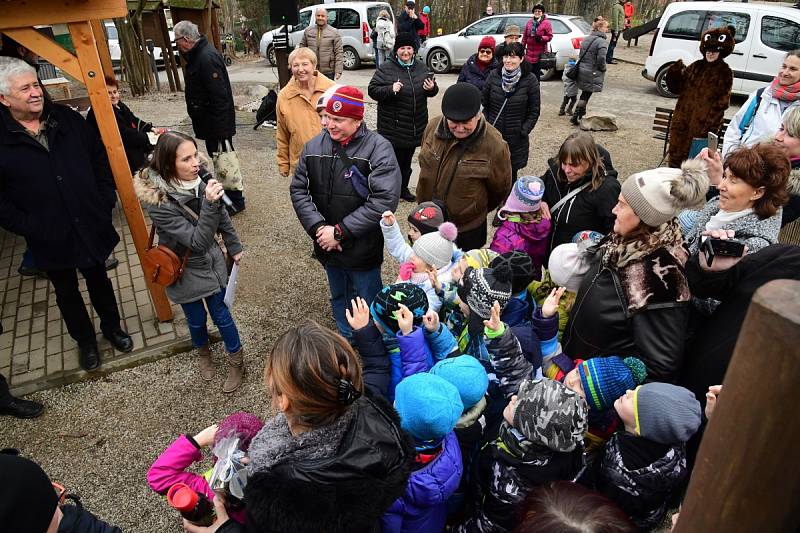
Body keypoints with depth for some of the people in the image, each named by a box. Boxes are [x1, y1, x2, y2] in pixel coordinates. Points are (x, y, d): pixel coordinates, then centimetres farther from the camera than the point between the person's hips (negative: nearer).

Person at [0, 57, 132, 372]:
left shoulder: (67, 119, -3)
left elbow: (100, 157, 6)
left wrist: (106, 199, -1)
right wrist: (27, 226, -14)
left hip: (91, 227, 2)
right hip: (50, 239, -2)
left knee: (99, 281, 21)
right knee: (67, 293, 18)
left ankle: (112, 327, 43)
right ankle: (85, 341, 38)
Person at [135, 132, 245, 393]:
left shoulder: (199, 180, -17)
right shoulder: (158, 203, -31)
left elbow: (222, 215, 1)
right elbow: (198, 241, -33)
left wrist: (234, 246, 11)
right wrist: (209, 204, -45)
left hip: (211, 262, 3)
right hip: (185, 271, -2)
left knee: (221, 314, 13)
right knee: (197, 320, 18)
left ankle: (237, 361, 36)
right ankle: (203, 352, 51)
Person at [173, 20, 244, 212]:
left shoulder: (207, 58, -22)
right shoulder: (198, 54, 11)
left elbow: (220, 97, -27)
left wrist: (220, 129, -26)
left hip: (218, 125, -10)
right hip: (211, 124, 10)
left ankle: (235, 201, 12)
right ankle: (226, 196, 32)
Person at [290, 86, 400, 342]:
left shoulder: (378, 148, -17)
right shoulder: (314, 146, -1)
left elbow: (384, 200, -24)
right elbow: (298, 189, 2)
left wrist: (340, 232, -21)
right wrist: (318, 228, -13)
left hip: (363, 250, -5)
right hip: (327, 245, 5)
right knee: (339, 299, 25)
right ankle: (348, 340, 49)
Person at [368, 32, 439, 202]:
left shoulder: (421, 67, 10)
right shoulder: (386, 68, -5)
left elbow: (433, 90, 18)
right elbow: (372, 90, -8)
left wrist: (432, 88, -7)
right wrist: (390, 90, -24)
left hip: (415, 125, 5)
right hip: (393, 126, -5)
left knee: (407, 159, 16)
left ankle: (403, 188, 30)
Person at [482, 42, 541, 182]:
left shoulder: (530, 80, -7)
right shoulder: (494, 75, -1)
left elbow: (534, 111, -2)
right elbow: (484, 104, 6)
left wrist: (523, 132, -8)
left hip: (516, 139, -1)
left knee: (511, 174, 9)